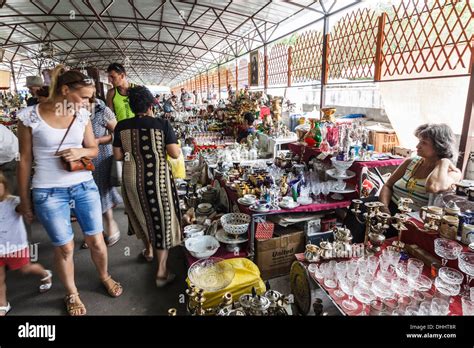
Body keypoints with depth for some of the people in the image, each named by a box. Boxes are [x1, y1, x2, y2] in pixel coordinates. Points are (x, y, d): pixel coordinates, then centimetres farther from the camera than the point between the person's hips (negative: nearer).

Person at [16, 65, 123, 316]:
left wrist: (81, 151, -14)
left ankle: (104, 276, 40)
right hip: (48, 193, -3)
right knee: (64, 247, 10)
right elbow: (25, 160, -2)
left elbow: (94, 149, 11)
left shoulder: (82, 115, 0)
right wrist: (24, 200, 2)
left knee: (96, 240, 12)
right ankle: (71, 294, 34)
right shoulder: (30, 116, -9)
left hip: (85, 186, 3)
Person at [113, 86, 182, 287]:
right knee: (161, 218, 6)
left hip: (132, 180, 4)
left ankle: (148, 250, 48)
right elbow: (175, 154, -14)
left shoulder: (122, 126, -3)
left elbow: (118, 156, 2)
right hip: (158, 179, -4)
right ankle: (161, 271, 12)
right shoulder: (162, 125, -12)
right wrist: (177, 147, 7)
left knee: (141, 214, 25)